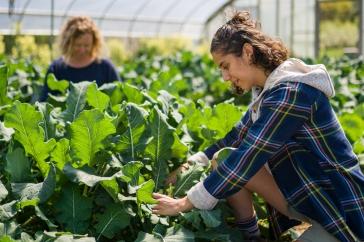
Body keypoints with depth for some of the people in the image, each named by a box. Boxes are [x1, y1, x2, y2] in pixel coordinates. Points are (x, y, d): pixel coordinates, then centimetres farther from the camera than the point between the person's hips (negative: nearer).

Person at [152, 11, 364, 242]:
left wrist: (186, 203, -22)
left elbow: (247, 157, -26)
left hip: (344, 207, -8)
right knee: (223, 163, -4)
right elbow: (236, 137, 11)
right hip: (307, 191, 8)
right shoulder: (269, 90, 5)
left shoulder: (291, 92, -23)